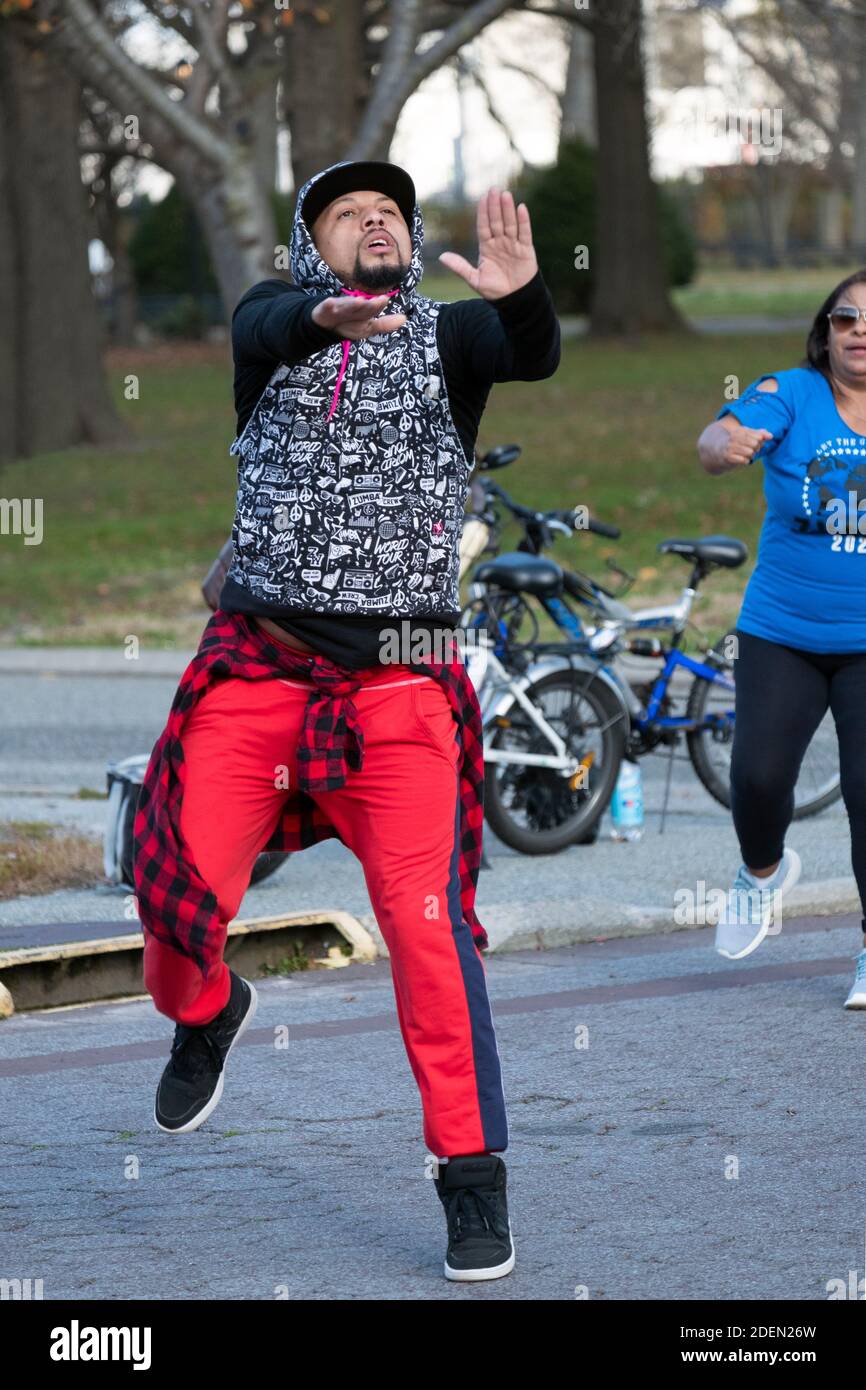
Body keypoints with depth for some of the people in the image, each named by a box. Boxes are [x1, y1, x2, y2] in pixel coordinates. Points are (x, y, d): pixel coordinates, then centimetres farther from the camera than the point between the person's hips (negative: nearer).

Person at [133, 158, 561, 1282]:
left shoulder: (448, 333, 8)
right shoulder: (276, 315, 10)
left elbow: (533, 355, -13)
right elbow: (267, 327, -15)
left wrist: (522, 292, -37)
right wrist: (326, 314, -40)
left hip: (399, 672, -1)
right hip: (259, 657, 1)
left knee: (426, 916, -13)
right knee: (180, 888, -6)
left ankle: (472, 1170, -4)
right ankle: (206, 1015, 29)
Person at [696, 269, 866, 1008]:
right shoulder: (791, 395, -6)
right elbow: (720, 435, -24)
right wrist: (726, 445, -48)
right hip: (781, 635, 0)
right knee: (758, 775, -7)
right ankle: (763, 872, 27)